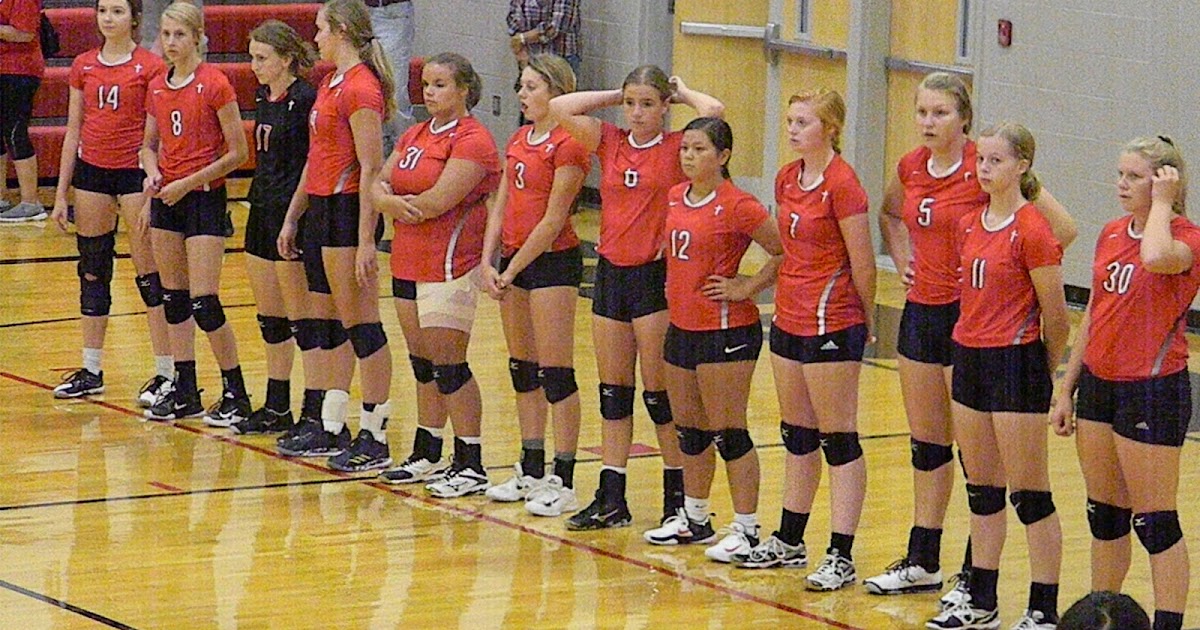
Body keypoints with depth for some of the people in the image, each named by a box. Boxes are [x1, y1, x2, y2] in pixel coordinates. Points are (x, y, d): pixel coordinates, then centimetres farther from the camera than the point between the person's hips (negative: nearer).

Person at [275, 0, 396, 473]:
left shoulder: (360, 89, -15)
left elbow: (372, 169, -19)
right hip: (321, 209, 10)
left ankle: (375, 438, 0)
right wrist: (292, 217, 22)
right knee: (334, 324, 14)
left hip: (348, 211, -10)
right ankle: (331, 429, 21)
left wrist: (365, 241, -22)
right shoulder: (330, 83, 14)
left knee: (362, 326, -5)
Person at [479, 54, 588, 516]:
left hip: (552, 261, -9)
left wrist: (512, 271, -11)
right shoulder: (518, 141, 13)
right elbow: (501, 205, 13)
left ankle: (563, 482, -3)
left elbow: (553, 220, -15)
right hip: (511, 260, 9)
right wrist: (488, 261, 1)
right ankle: (531, 472, 21)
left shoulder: (567, 146, -12)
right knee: (522, 369, 13)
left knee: (555, 372, -6)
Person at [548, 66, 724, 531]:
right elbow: (560, 108, 2)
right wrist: (615, 95, 5)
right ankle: (611, 499, 14)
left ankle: (678, 498, 8)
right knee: (613, 390, 9)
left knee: (659, 392, -1)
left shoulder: (676, 147, -5)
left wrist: (681, 92, -3)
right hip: (611, 272, 5)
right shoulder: (610, 143, 7)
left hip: (655, 277, -5)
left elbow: (713, 111, -22)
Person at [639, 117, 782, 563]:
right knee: (688, 429, 17)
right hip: (682, 326, 8)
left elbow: (787, 253, -14)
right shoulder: (676, 198, 8)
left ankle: (746, 530, 2)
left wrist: (747, 288, -13)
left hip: (725, 331, -8)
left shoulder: (737, 206, -15)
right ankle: (694, 519, 30)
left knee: (727, 433, -4)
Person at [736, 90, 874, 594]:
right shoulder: (787, 179, 8)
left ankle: (841, 557, -1)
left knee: (839, 440, -3)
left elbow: (863, 264, -12)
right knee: (797, 436, 17)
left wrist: (864, 320, -1)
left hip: (832, 326, -8)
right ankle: (789, 542, 28)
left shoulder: (842, 184, -16)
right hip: (789, 321, 8)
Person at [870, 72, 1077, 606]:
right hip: (921, 311, 7)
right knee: (925, 443, 15)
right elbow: (890, 214, 29)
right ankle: (922, 562, 26)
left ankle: (976, 575, 4)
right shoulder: (911, 167, 5)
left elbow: (1062, 227, -18)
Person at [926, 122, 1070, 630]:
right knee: (981, 490, 14)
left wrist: (1046, 375, 2)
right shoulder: (969, 227, 9)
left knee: (1029, 495, -2)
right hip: (969, 360, 8)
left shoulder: (1032, 231, -13)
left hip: (1015, 363, -8)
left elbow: (1054, 314, -8)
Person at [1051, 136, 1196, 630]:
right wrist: (1067, 387, 16)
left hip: (1153, 390, -7)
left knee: (1155, 523, -4)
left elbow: (1156, 257, -38)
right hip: (1099, 384, 8)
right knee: (1104, 514, 15)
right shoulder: (1111, 234, 10)